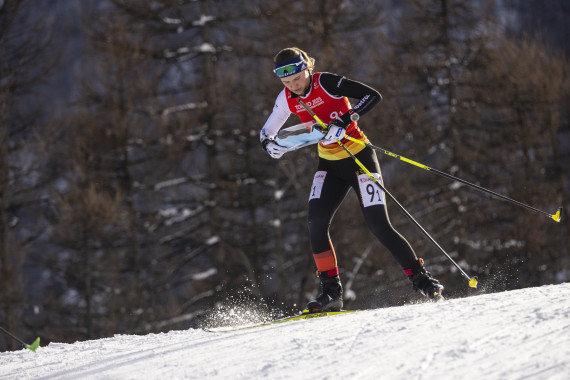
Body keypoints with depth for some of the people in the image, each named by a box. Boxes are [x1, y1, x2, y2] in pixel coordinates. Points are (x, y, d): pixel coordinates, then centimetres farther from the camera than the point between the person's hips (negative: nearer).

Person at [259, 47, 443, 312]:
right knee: (316, 223, -13)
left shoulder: (326, 82, -19)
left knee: (378, 225, -11)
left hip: (358, 158, -5)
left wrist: (345, 120, -36)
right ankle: (331, 292, -7)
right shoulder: (287, 99, -2)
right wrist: (270, 145, -14)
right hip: (330, 164, 5)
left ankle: (422, 280, -1)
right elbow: (267, 132, 10)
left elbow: (373, 96, -24)